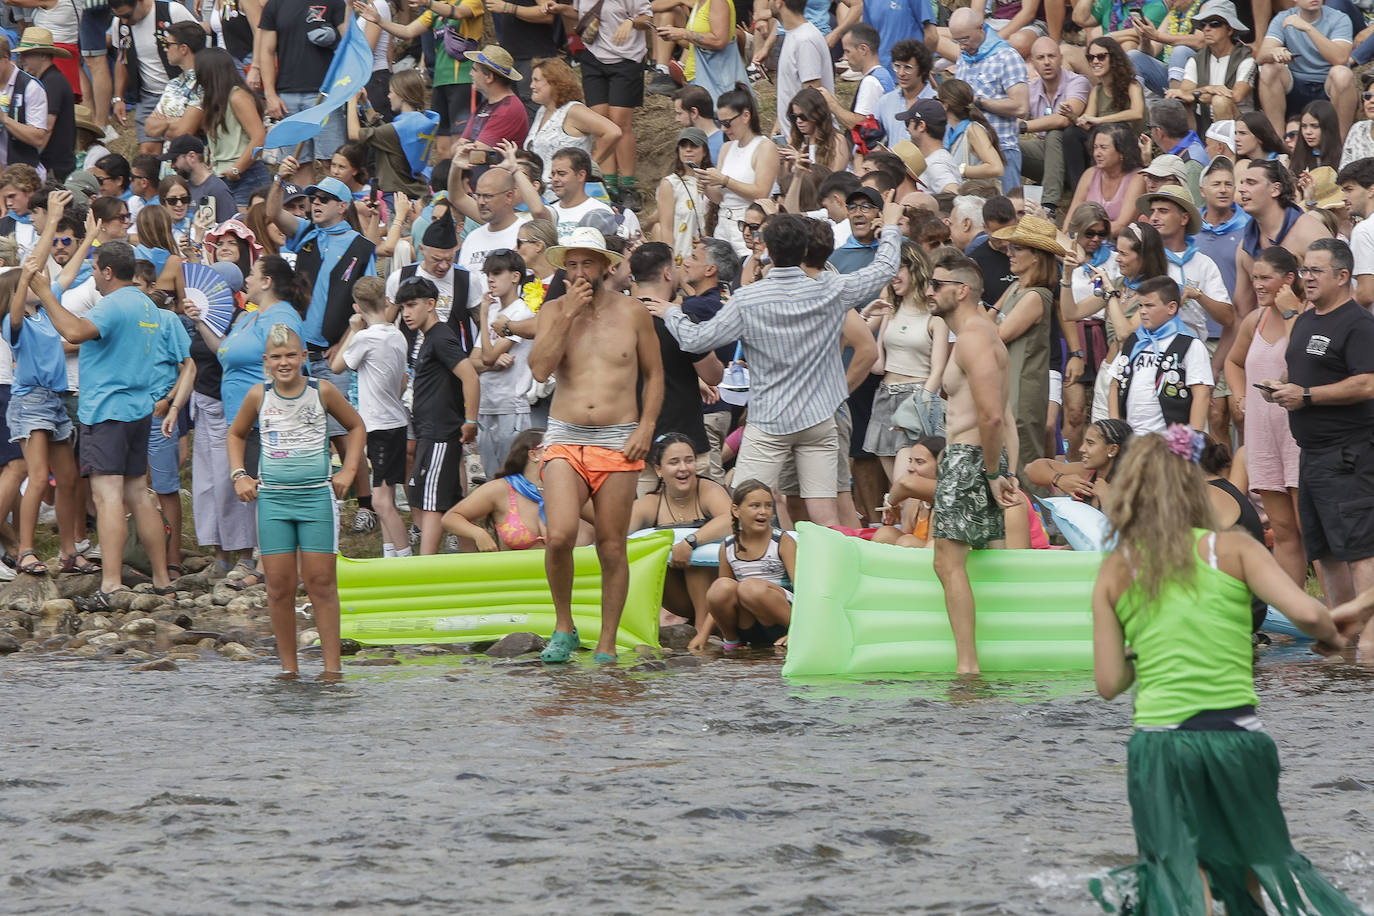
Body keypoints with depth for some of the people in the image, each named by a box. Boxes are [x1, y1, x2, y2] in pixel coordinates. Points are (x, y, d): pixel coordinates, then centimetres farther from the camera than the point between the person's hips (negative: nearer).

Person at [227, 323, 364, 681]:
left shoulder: (322, 392, -2)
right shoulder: (259, 396, 2)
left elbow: (356, 426, 14)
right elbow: (236, 434, 20)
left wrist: (348, 470, 4)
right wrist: (239, 475, 8)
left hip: (317, 495, -1)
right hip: (272, 497, 2)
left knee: (321, 581, -3)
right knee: (279, 585, 0)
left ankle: (332, 664, 2)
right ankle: (288, 666, 9)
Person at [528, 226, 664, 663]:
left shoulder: (631, 312, 5)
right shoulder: (554, 311, 6)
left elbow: (654, 374, 12)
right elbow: (540, 369, -9)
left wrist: (646, 426, -1)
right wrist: (568, 315, -12)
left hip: (617, 443, 0)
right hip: (564, 438, 0)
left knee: (612, 547, 1)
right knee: (560, 536, -18)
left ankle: (607, 644, 11)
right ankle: (564, 628, 3)